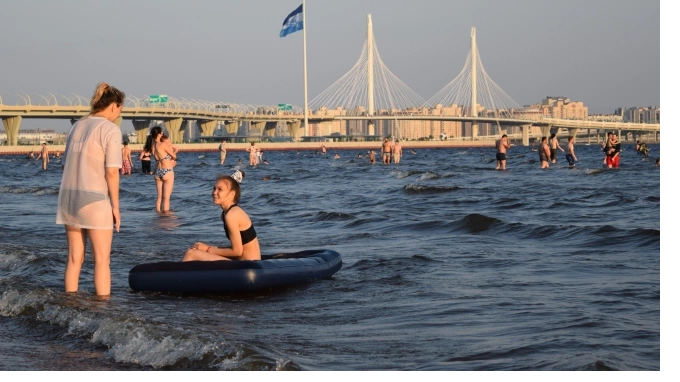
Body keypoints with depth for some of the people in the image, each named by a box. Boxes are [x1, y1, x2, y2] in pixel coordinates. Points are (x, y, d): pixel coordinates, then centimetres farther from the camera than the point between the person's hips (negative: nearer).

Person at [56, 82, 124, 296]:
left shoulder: (77, 126, 11)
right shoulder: (110, 130, -8)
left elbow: (67, 163, 10)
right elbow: (111, 172, -12)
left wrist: (69, 199, 15)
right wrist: (115, 205, -5)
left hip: (69, 196, 6)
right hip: (94, 198, -6)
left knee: (74, 258, 11)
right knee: (102, 260, 1)